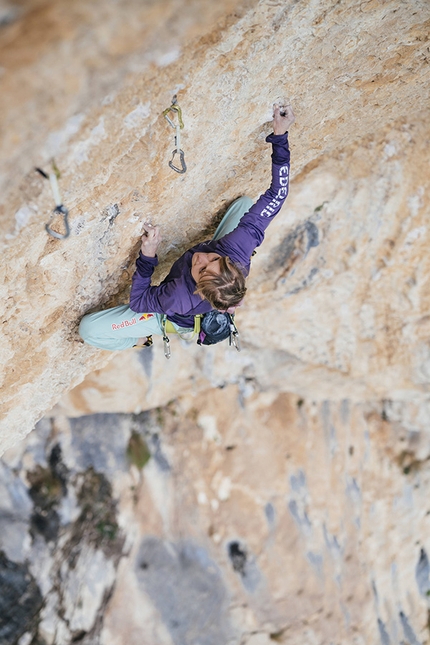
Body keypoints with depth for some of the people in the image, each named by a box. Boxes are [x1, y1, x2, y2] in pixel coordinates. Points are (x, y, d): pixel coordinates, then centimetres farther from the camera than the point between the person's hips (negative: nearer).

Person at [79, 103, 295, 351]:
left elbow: (138, 302, -28)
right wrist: (280, 135, -36)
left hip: (178, 321, -4)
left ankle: (143, 339, 21)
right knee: (244, 203, 9)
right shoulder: (240, 246, -43)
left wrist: (148, 256, -40)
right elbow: (277, 195, -35)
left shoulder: (177, 299, -49)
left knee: (88, 328, -8)